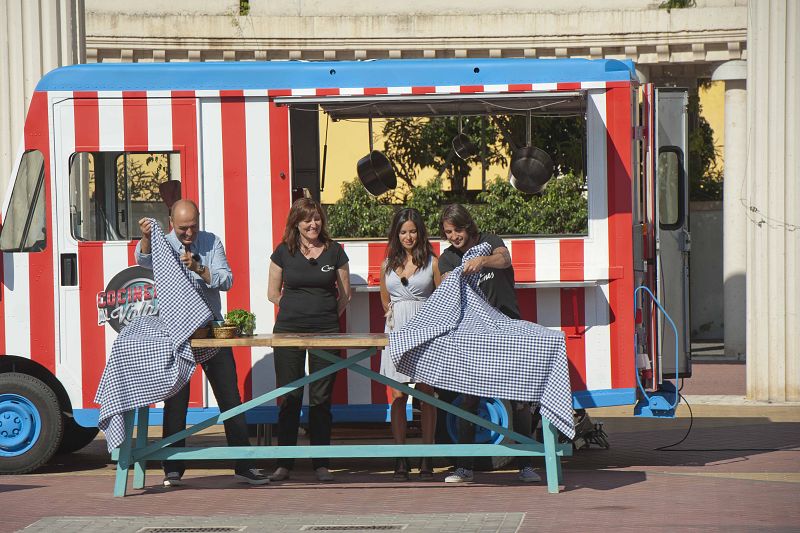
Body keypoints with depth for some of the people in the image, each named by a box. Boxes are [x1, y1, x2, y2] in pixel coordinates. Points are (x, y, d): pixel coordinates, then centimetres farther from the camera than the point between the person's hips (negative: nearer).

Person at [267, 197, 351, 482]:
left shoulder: (334, 251, 5)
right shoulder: (284, 252, 4)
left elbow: (345, 293, 12)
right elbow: (273, 293, 11)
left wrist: (328, 316, 5)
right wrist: (296, 310, 6)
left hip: (325, 331, 0)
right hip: (288, 330, 0)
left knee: (321, 399, 1)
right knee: (289, 397, 1)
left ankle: (321, 463, 6)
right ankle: (284, 463, 7)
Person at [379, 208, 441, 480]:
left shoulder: (432, 262, 4)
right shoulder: (388, 264, 13)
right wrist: (394, 315, 10)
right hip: (397, 331, 3)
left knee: (426, 394, -3)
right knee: (398, 395, -3)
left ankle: (426, 458, 1)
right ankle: (400, 459, -1)